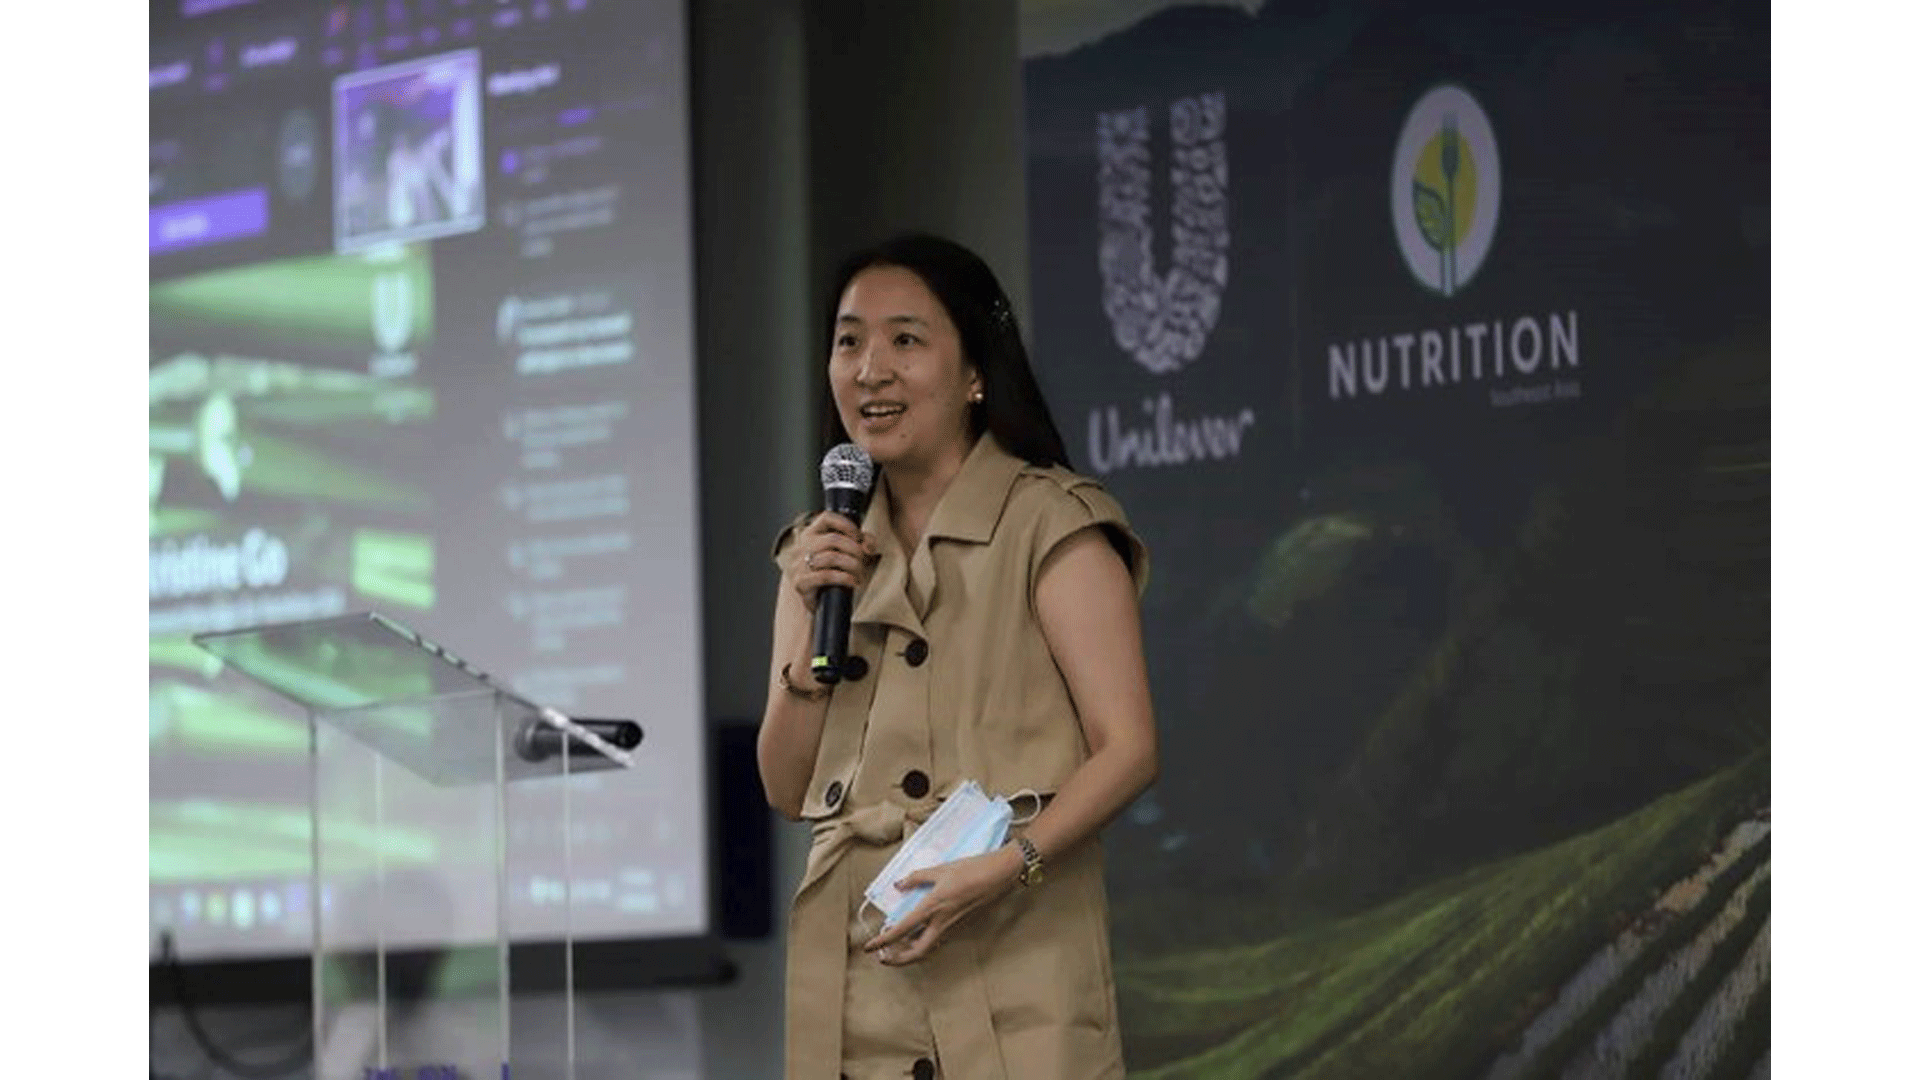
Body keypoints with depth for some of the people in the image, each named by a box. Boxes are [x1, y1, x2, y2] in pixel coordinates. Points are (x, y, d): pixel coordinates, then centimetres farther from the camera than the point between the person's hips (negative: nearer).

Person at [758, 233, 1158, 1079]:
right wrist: (813, 622, -1)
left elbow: (1128, 749, -8)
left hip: (1011, 957, -5)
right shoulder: (822, 554, 15)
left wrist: (1008, 865, -22)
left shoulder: (1050, 525, -2)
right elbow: (787, 789, 11)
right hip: (851, 970, 5)